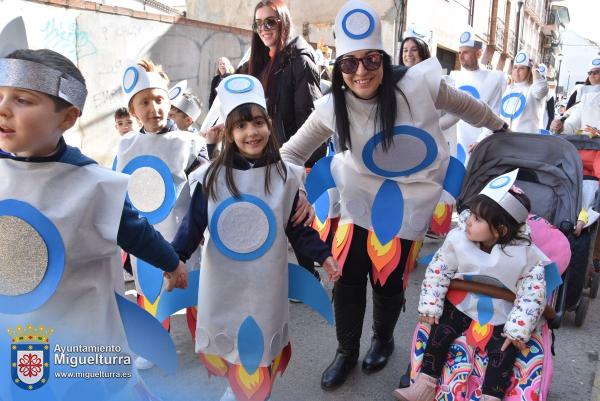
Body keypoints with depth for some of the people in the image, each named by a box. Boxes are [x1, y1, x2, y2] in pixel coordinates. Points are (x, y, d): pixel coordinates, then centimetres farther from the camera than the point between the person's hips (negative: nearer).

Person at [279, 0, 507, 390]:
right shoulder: (333, 107, -15)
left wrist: (499, 125, 19)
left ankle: (383, 340, 40)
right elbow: (291, 152, -6)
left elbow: (465, 105, 1)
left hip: (411, 197, -1)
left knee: (388, 278, 6)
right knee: (346, 276, 2)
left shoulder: (419, 83, -19)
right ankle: (347, 351, 29)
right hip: (362, 193, 2)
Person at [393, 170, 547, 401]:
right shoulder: (458, 239, -16)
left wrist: (518, 329, -20)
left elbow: (532, 293, -16)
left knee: (503, 351, -16)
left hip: (502, 315, -1)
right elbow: (438, 270, -7)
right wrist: (430, 306, -8)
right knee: (440, 332, -10)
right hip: (463, 304, 2)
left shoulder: (523, 254, -22)